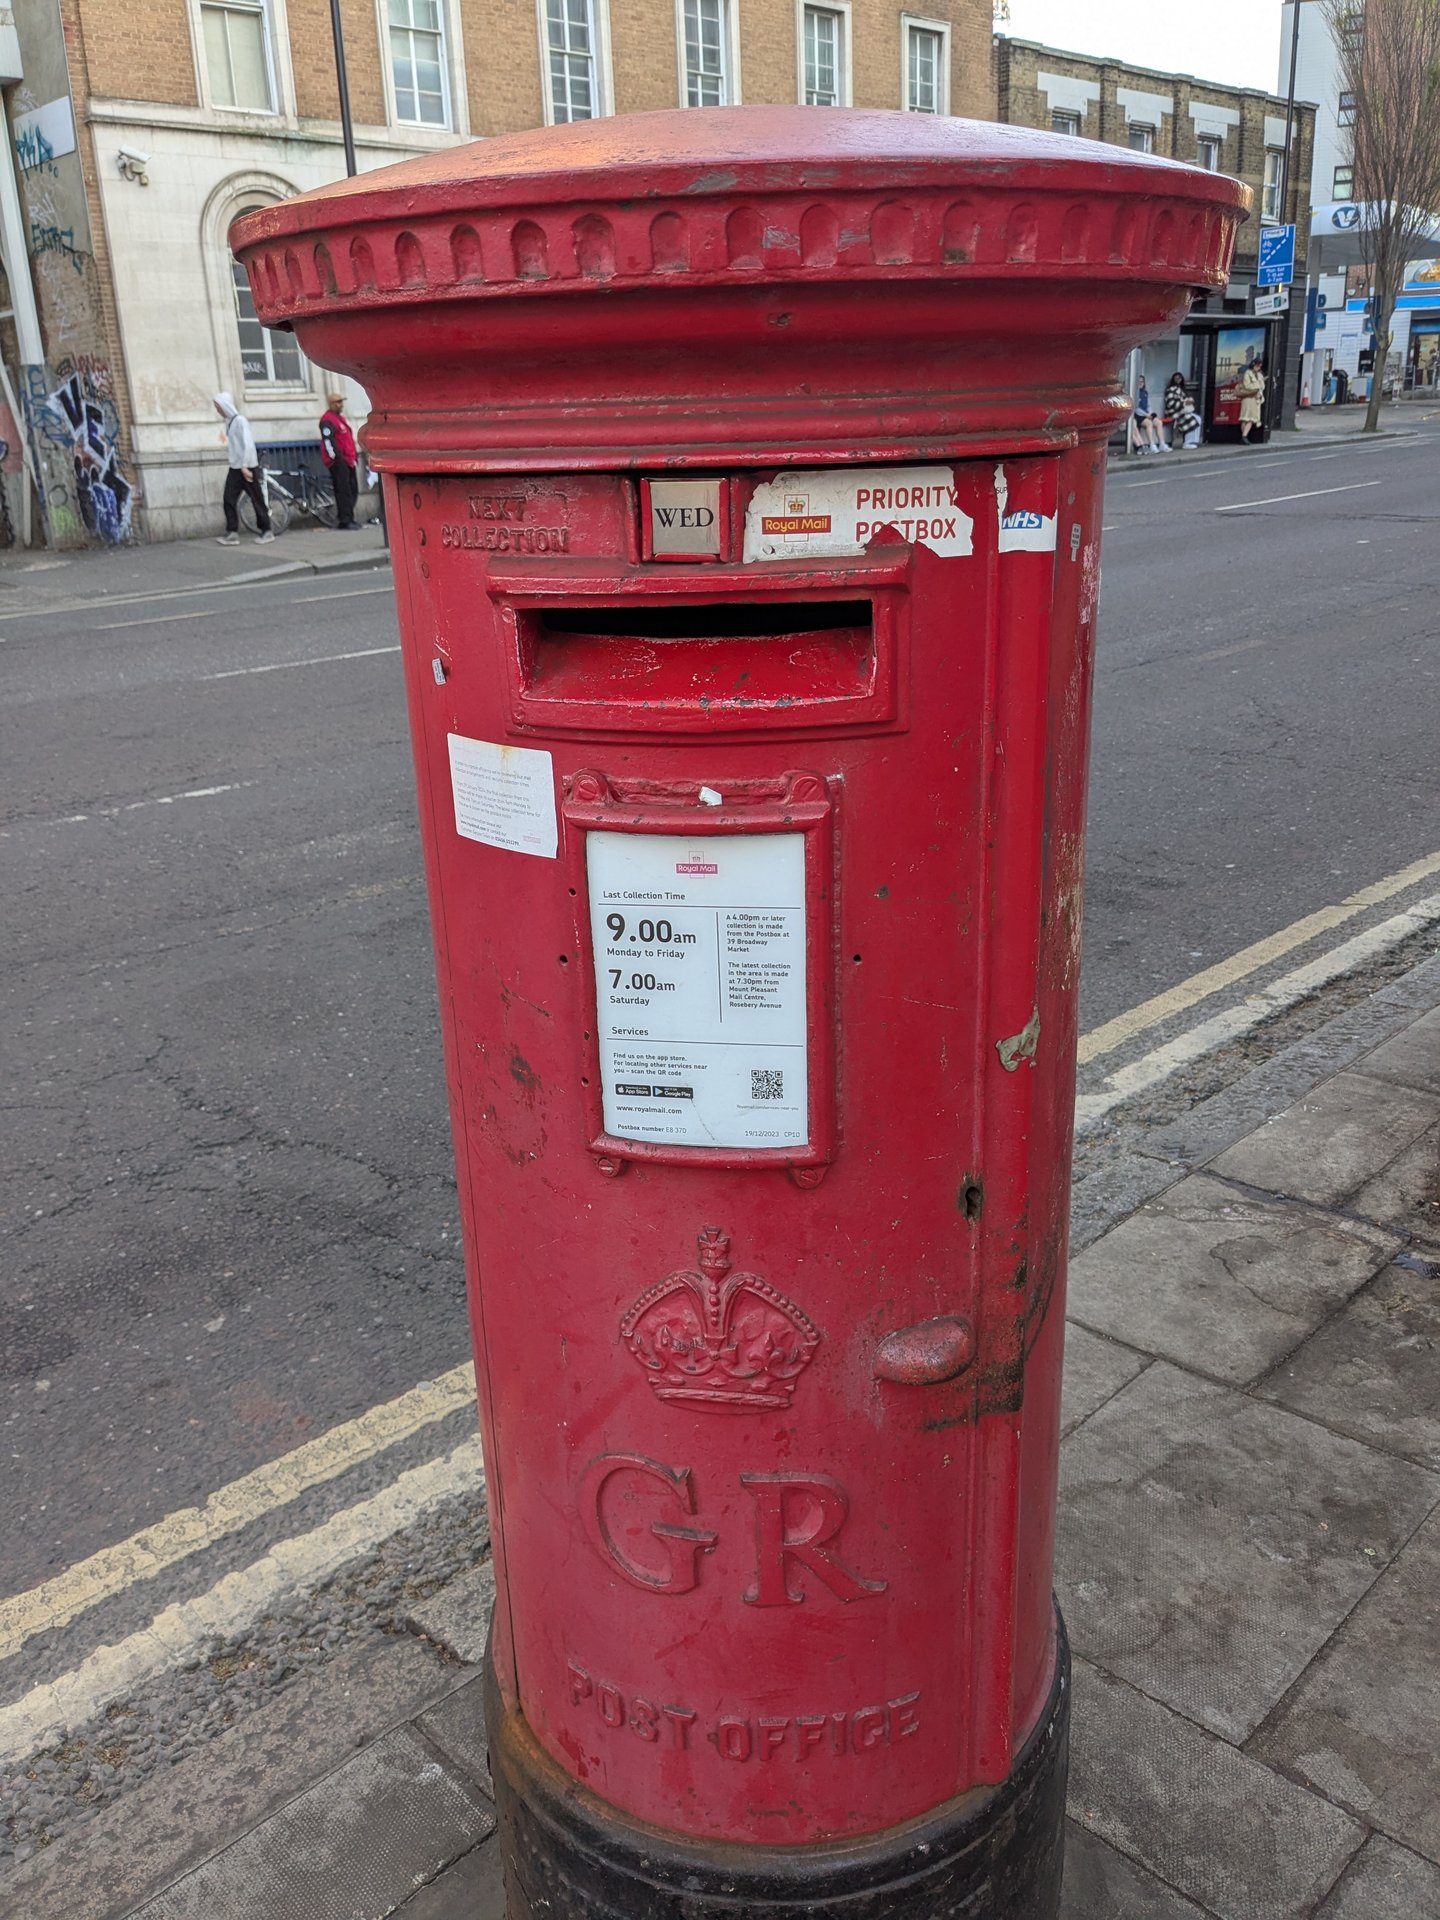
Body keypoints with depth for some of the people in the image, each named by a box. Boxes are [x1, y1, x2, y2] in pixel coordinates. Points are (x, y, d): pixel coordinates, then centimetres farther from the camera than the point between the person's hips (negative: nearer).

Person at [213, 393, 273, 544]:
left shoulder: (240, 420, -14)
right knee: (229, 499, -2)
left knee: (256, 499, 1)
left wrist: (244, 466, -20)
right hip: (235, 467, 8)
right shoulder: (229, 421, 11)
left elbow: (247, 445, -18)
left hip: (247, 467, -8)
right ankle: (232, 532, -3)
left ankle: (266, 531, 10)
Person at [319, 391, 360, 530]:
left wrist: (353, 457, 23)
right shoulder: (327, 420, -9)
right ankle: (345, 521, -12)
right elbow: (328, 441, -19)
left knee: (353, 490, 10)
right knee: (343, 491, -12)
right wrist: (336, 457, -21)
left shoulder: (340, 417, 22)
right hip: (338, 462, -10)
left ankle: (347, 519, 17)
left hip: (348, 461, 10)